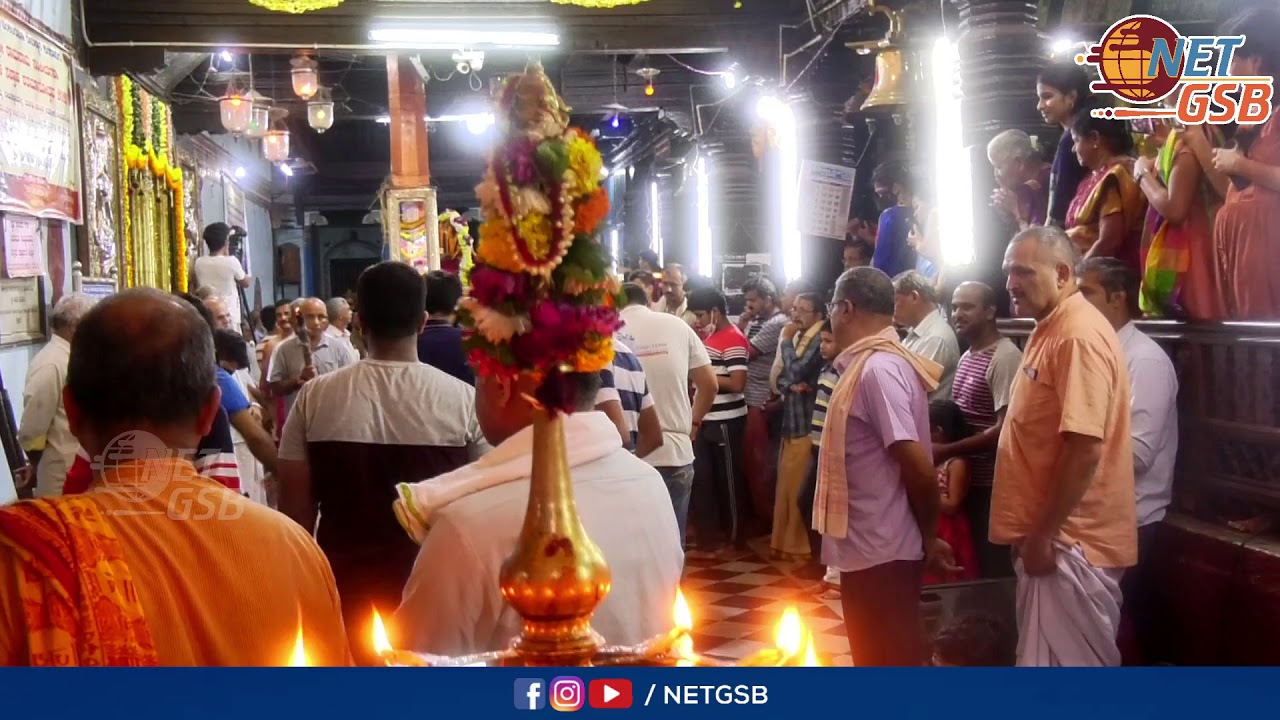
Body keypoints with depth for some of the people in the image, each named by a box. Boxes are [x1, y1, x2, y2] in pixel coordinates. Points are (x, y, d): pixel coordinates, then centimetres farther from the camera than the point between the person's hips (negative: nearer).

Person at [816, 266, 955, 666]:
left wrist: (930, 538, -9)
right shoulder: (871, 364, 10)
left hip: (881, 549, -9)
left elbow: (919, 467, -23)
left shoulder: (877, 369, -20)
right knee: (879, 661, 19)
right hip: (870, 545, 9)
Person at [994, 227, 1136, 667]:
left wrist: (1043, 533, -20)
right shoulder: (1050, 331, 14)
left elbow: (1085, 447, -25)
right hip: (1050, 533, 10)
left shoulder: (1079, 336, -19)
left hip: (1069, 539, -10)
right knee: (1045, 657, 18)